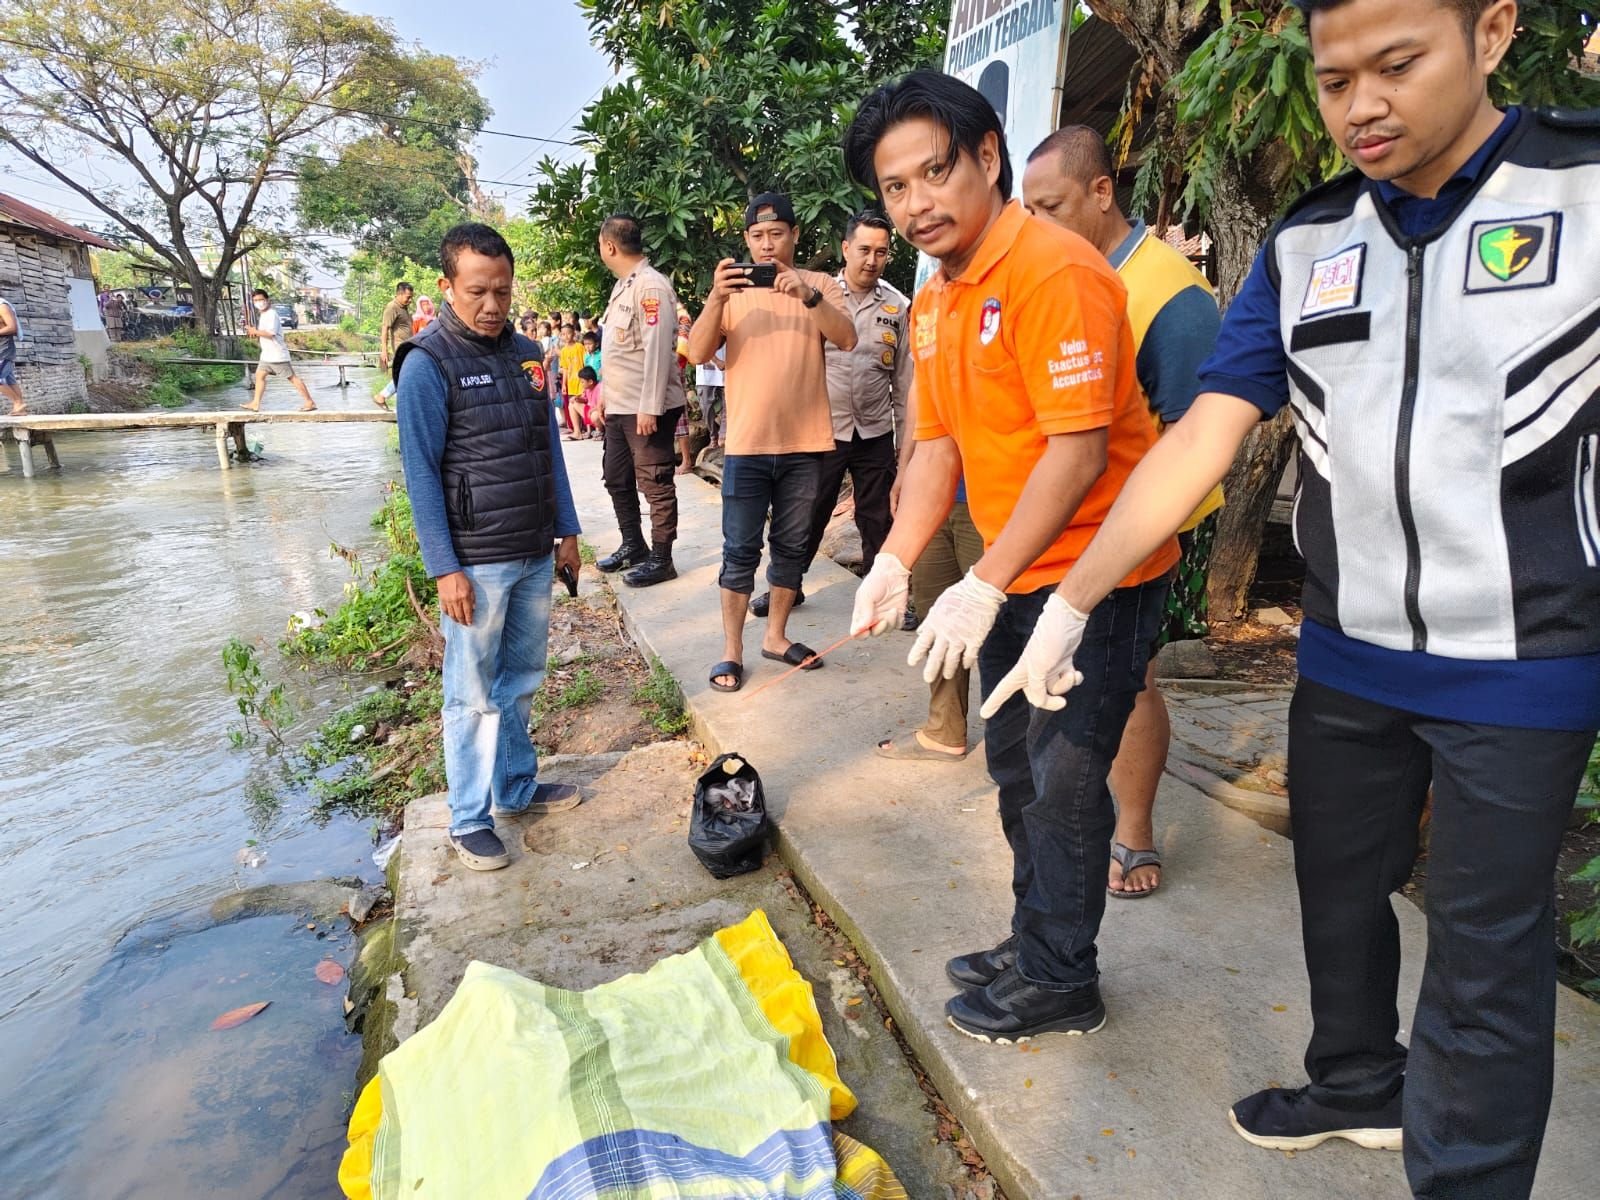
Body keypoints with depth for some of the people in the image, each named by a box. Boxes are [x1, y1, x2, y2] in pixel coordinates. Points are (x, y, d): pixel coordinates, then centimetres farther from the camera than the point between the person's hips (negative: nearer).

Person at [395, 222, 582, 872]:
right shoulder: (427, 363, -10)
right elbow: (421, 473, -12)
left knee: (520, 680, 17)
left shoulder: (526, 353, 9)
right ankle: (469, 821, 16)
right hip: (476, 562, -6)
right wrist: (445, 569, -15)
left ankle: (517, 785, 33)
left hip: (535, 552, 6)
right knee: (474, 695, 3)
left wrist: (567, 530, 13)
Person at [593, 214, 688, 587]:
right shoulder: (623, 286, 15)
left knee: (656, 484, -1)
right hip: (619, 407, 10)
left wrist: (649, 408, -23)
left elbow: (658, 350, -21)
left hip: (647, 408, -10)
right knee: (618, 479, 17)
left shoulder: (651, 285, -14)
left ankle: (660, 559, 8)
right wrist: (606, 397, 20)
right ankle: (633, 546, 30)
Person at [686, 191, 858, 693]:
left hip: (805, 442, 1)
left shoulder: (820, 284, 5)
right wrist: (715, 299, -23)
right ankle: (732, 650, 10)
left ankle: (776, 636, 24)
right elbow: (698, 353, -6)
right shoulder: (732, 288, 5)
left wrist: (807, 295, -26)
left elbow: (846, 338, -11)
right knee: (741, 549, 1)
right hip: (747, 443, -1)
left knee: (791, 546, 10)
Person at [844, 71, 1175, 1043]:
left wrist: (981, 590, -24)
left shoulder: (1052, 270, -19)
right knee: (1017, 766, 18)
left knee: (1061, 781, 1)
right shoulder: (934, 306, 9)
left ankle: (1060, 982, 23)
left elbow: (1079, 450, -24)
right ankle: (1035, 946, 38)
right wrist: (896, 563, 1)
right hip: (1014, 579, 9)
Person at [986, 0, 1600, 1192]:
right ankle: (1360, 1086, 43)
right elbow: (1199, 441, -2)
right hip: (1345, 658, 4)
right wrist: (1071, 604, -6)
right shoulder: (1302, 245, 2)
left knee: (1484, 960, 5)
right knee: (1337, 894, 19)